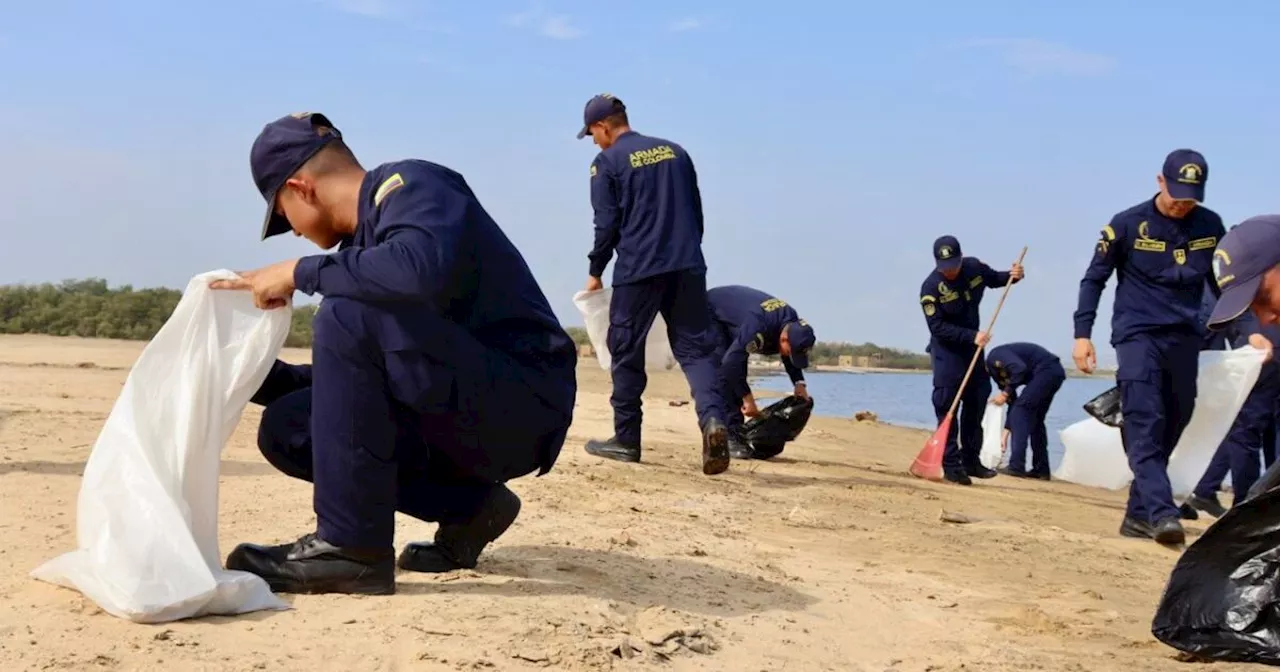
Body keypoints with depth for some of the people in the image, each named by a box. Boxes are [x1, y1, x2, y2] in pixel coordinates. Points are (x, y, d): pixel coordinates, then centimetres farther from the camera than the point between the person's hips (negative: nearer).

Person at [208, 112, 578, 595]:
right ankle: (467, 506, 7)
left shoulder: (409, 185, -8)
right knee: (288, 427, 4)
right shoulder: (365, 235, 15)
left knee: (348, 315, -24)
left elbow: (423, 268, -32)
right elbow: (351, 377, 22)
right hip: (467, 417, 9)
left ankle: (352, 548, -18)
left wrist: (300, 271, -19)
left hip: (526, 406, -9)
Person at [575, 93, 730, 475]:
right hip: (688, 267, 4)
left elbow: (606, 224, -3)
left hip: (637, 271, -4)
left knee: (626, 353, 8)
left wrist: (595, 273, 8)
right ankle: (713, 417, -23)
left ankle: (626, 439, 14)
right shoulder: (675, 152, 15)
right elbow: (696, 212, 17)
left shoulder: (607, 162, -1)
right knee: (696, 347, 1)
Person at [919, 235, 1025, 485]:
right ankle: (951, 465, -9)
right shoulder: (931, 288, -23)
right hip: (946, 351, -6)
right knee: (947, 407, -12)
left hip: (972, 347, 6)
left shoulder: (974, 267, -8)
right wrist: (971, 336, -31)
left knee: (977, 403, 10)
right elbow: (937, 327, -25)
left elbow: (995, 279, 14)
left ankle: (971, 460, 20)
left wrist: (1013, 275, -8)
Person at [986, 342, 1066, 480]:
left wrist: (1005, 393, -11)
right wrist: (1006, 433, 26)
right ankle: (1041, 469, 17)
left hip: (1046, 370, -10)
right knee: (1035, 419, 17)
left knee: (1019, 410, -7)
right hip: (1055, 372, 10)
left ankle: (1016, 467, -10)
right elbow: (1014, 401, 26)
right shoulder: (999, 369, 24)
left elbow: (1020, 369, -20)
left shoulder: (994, 358, -2)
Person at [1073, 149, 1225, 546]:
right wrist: (1082, 334, -6)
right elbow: (1094, 279, 2)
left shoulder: (1210, 226, 6)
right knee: (1145, 426, -18)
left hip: (1184, 340, 4)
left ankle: (1139, 515, 12)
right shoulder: (1128, 225, -4)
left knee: (1170, 430, 4)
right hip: (1137, 335, -4)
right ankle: (1162, 513, -28)